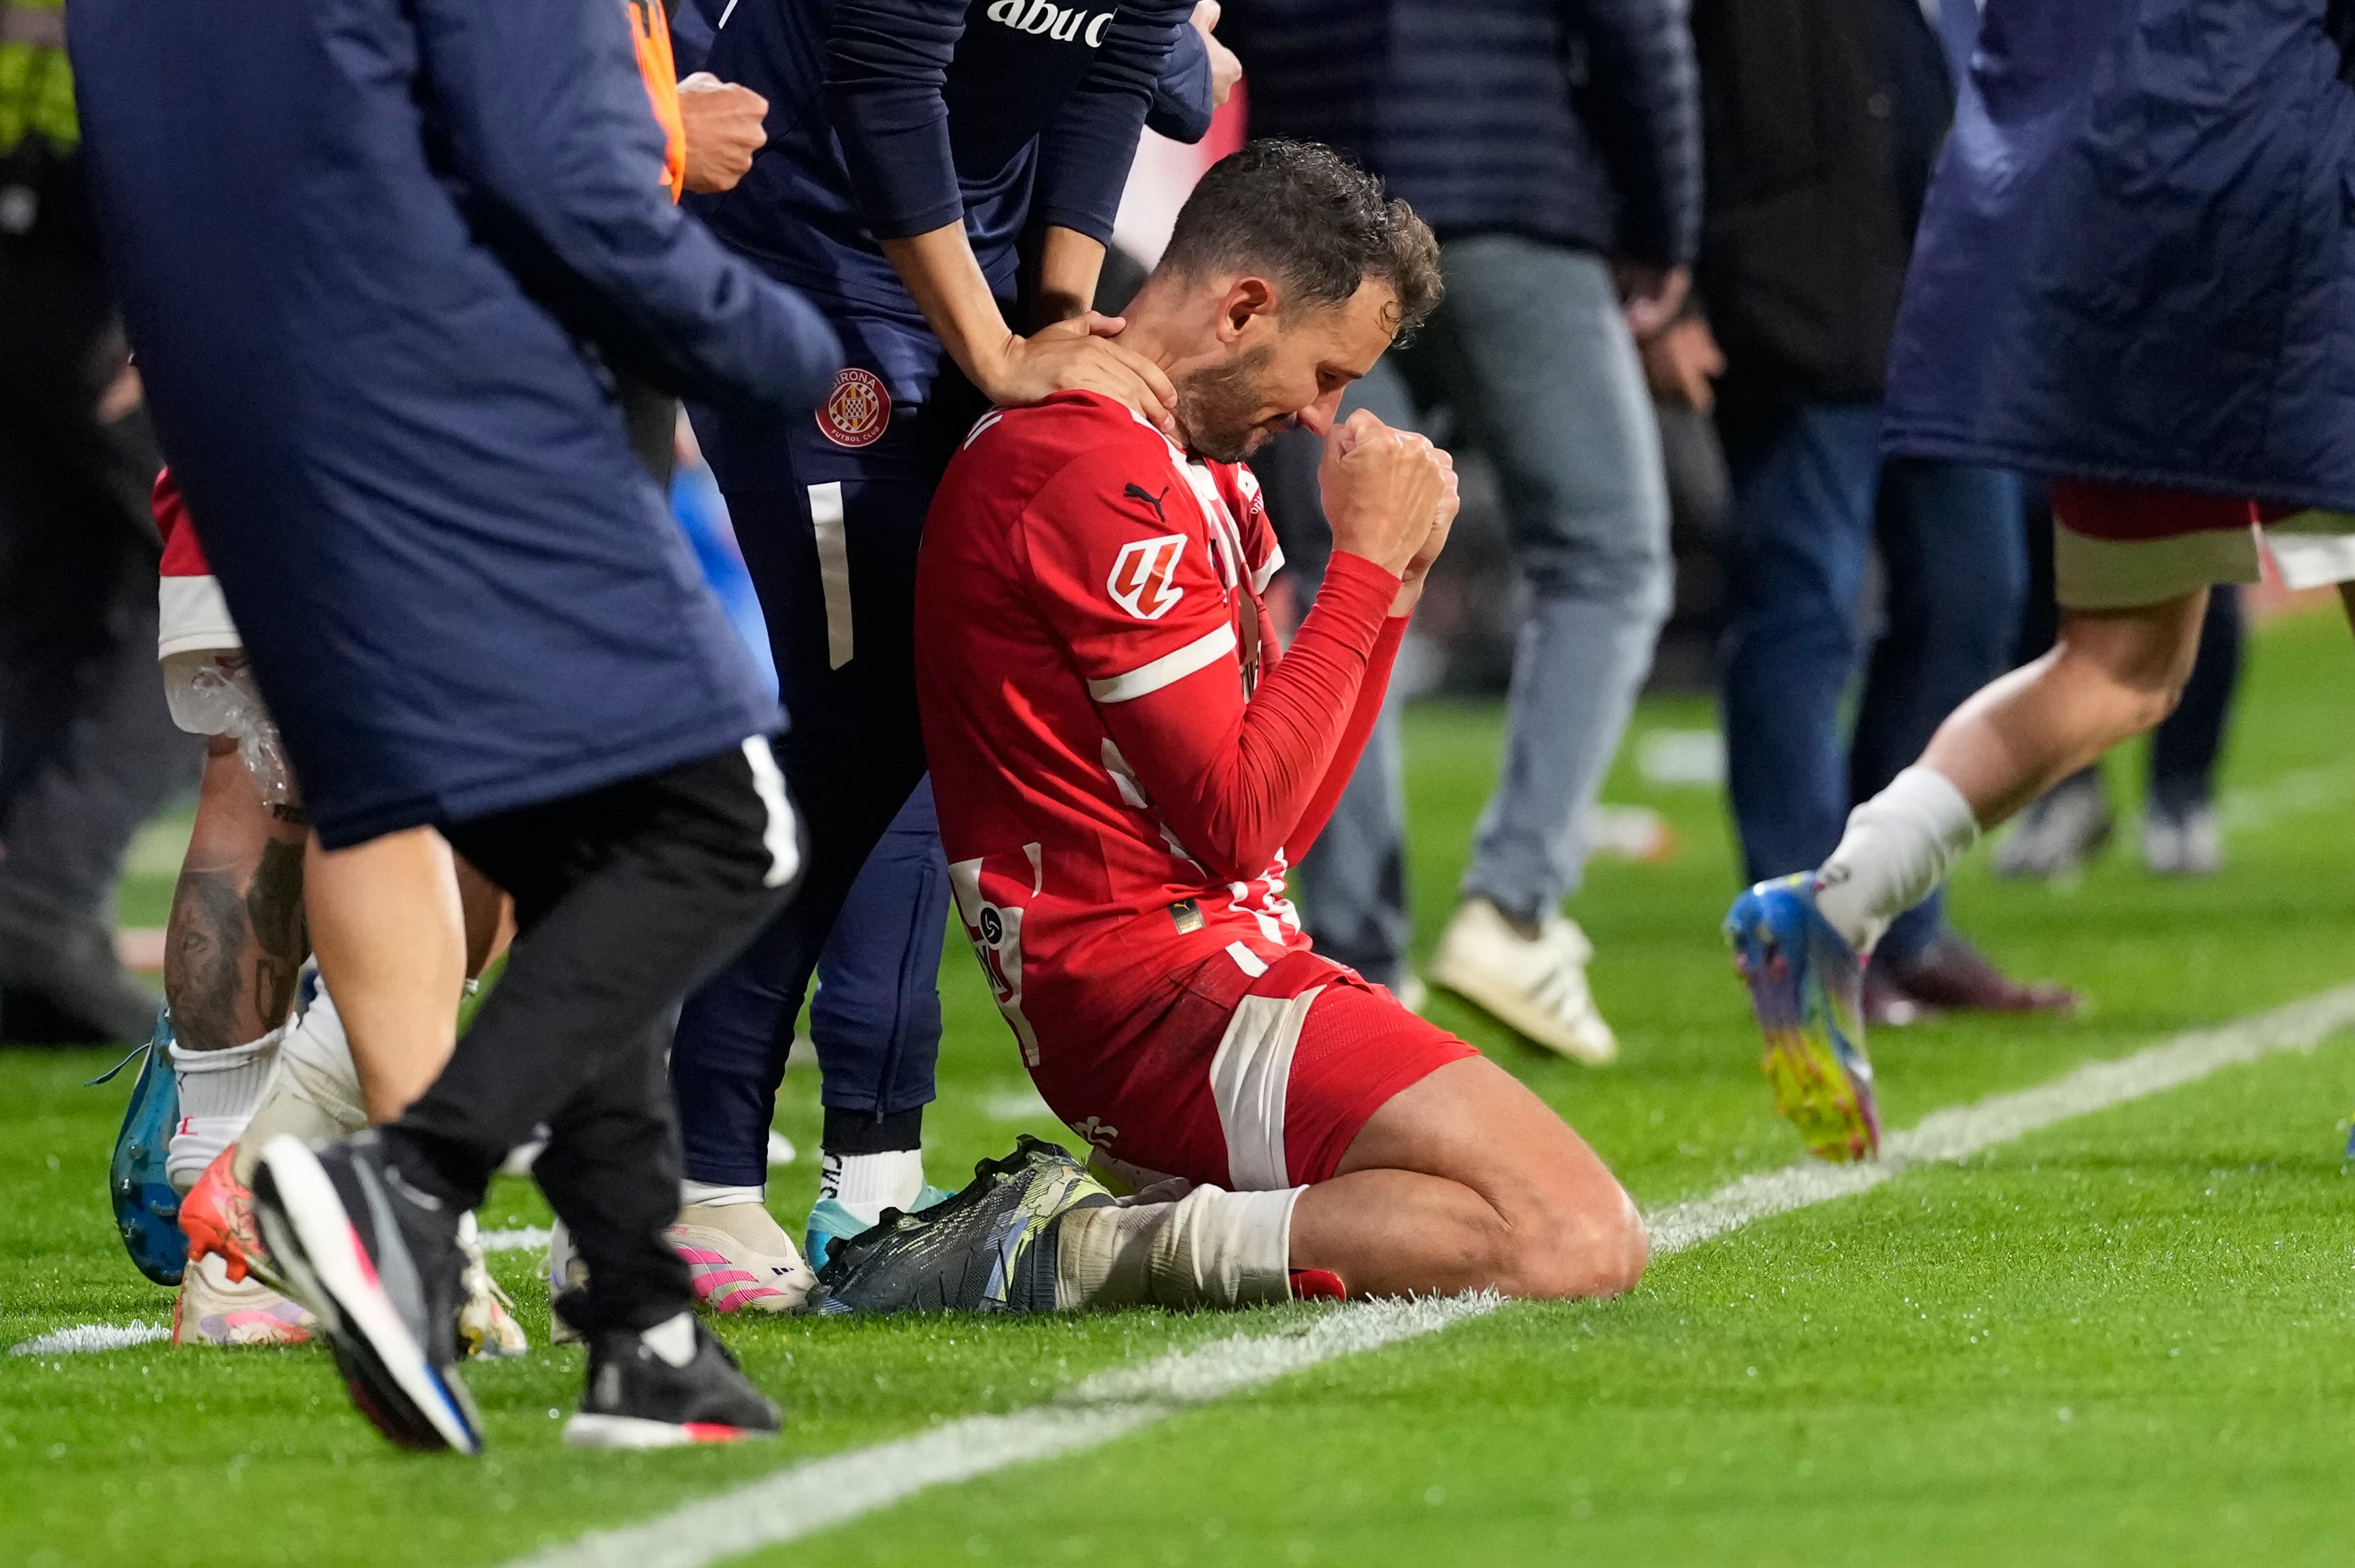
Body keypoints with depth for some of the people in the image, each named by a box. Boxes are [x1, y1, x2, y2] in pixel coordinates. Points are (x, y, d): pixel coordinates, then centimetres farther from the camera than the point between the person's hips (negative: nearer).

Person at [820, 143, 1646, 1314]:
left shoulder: (1190, 473, 20)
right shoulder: (1104, 474, -13)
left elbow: (1287, 818, 18)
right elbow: (1238, 822, -15)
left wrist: (1392, 569, 9)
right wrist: (1365, 562, -9)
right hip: (1161, 988, -11)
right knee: (1579, 1243, -20)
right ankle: (1105, 1249, -17)